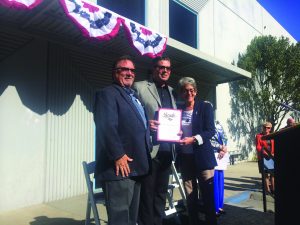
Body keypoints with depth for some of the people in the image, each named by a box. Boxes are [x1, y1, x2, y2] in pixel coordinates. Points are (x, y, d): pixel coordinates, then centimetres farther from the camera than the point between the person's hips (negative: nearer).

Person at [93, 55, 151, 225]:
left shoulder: (135, 97, 22)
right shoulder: (107, 94, -6)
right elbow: (107, 127, -18)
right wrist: (118, 155, -23)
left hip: (136, 166, 9)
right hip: (120, 166, -9)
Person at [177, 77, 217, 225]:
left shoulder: (205, 107, -1)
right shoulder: (177, 109, 10)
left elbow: (210, 131, -9)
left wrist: (194, 139, -23)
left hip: (202, 157, -3)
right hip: (184, 158, 4)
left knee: (208, 196, 3)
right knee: (190, 197, 13)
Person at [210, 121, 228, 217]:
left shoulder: (217, 124, 15)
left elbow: (224, 137, 9)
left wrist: (223, 149, -7)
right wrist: (221, 147, -11)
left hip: (221, 155, 6)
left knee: (220, 183, 10)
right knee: (214, 183, -3)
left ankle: (219, 206, 21)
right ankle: (215, 208, 6)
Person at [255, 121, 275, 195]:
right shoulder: (258, 136, -3)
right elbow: (258, 147, -9)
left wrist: (273, 153, -10)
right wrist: (265, 153, -23)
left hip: (272, 157, 5)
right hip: (263, 157, -5)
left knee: (273, 173, 9)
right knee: (265, 173, 2)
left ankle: (273, 188, 19)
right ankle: (268, 189, 10)